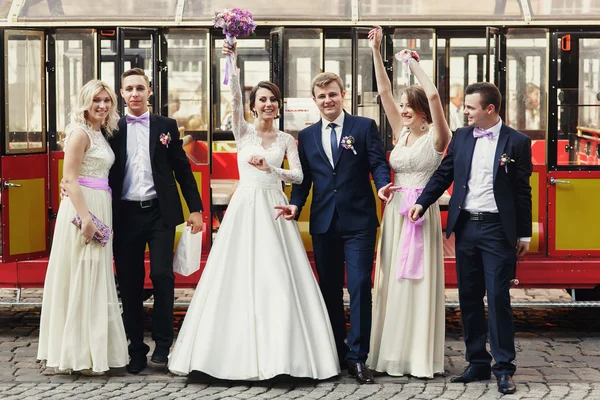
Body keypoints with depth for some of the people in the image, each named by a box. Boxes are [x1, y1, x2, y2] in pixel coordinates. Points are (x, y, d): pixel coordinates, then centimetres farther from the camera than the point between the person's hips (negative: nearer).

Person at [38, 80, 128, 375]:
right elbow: (69, 178, -18)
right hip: (82, 207, -9)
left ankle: (94, 349, 20)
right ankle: (81, 355, 1)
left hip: (100, 208, 9)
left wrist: (98, 217, 12)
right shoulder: (80, 133, -11)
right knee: (81, 278, -5)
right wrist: (85, 218, -24)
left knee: (95, 279, 12)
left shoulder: (102, 134, 16)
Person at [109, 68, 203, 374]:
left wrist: (195, 208, 3)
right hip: (126, 215, 1)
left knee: (162, 276, -9)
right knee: (129, 284, 5)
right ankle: (136, 349, 13)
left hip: (160, 212, -1)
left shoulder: (166, 126, 7)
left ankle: (163, 343, 4)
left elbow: (182, 169, 7)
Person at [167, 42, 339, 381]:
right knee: (239, 276, -3)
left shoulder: (286, 139, 10)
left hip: (274, 209, 1)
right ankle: (242, 352, 4)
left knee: (279, 278, -4)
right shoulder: (243, 132, 5)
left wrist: (270, 169, -13)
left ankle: (278, 351, 2)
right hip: (245, 208, -1)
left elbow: (299, 176, 2)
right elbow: (234, 99, -10)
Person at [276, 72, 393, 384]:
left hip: (359, 221, -4)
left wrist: (382, 185, -23)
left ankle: (357, 357, -4)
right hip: (323, 223, 4)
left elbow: (378, 163, -3)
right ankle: (335, 352, 20)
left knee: (359, 286, -8)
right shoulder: (307, 136, 13)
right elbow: (303, 178, 13)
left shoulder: (364, 127, 3)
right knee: (329, 289, 10)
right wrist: (295, 204, -4)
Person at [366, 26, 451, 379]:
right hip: (395, 212, 6)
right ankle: (393, 351, 13)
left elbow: (433, 95, -20)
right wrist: (376, 52, 2)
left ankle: (420, 355, 2)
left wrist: (413, 62, -11)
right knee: (392, 280, 7)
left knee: (418, 281, -4)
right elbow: (384, 92, 8)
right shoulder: (402, 132, 11)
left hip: (422, 213, -6)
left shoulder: (436, 136, -5)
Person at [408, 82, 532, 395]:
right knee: (469, 298, 10)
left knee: (498, 298, -5)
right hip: (465, 227, 5)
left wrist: (524, 234, 0)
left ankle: (504, 368, 3)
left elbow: (522, 191, -1)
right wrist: (422, 203, -1)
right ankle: (477, 363, 20)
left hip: (497, 229, -5)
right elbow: (443, 175, 12)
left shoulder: (516, 142, -4)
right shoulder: (461, 137, 7)